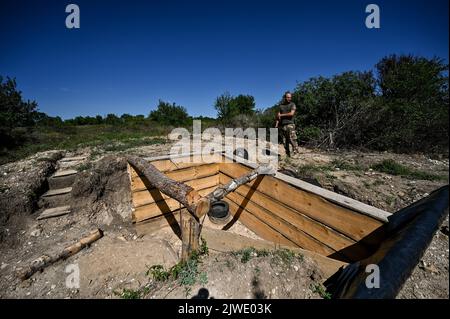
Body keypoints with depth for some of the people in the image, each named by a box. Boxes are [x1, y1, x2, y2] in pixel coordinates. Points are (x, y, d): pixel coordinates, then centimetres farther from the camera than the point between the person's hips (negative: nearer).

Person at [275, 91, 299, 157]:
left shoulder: (292, 104, 5)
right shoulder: (281, 105, 17)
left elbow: (291, 113, -10)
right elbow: (278, 115, 16)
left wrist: (281, 115, -3)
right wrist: (276, 124, 6)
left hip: (290, 124, -4)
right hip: (282, 125, 4)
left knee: (292, 139, -14)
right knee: (285, 141, 3)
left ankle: (296, 153, -11)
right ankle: (288, 155, 9)